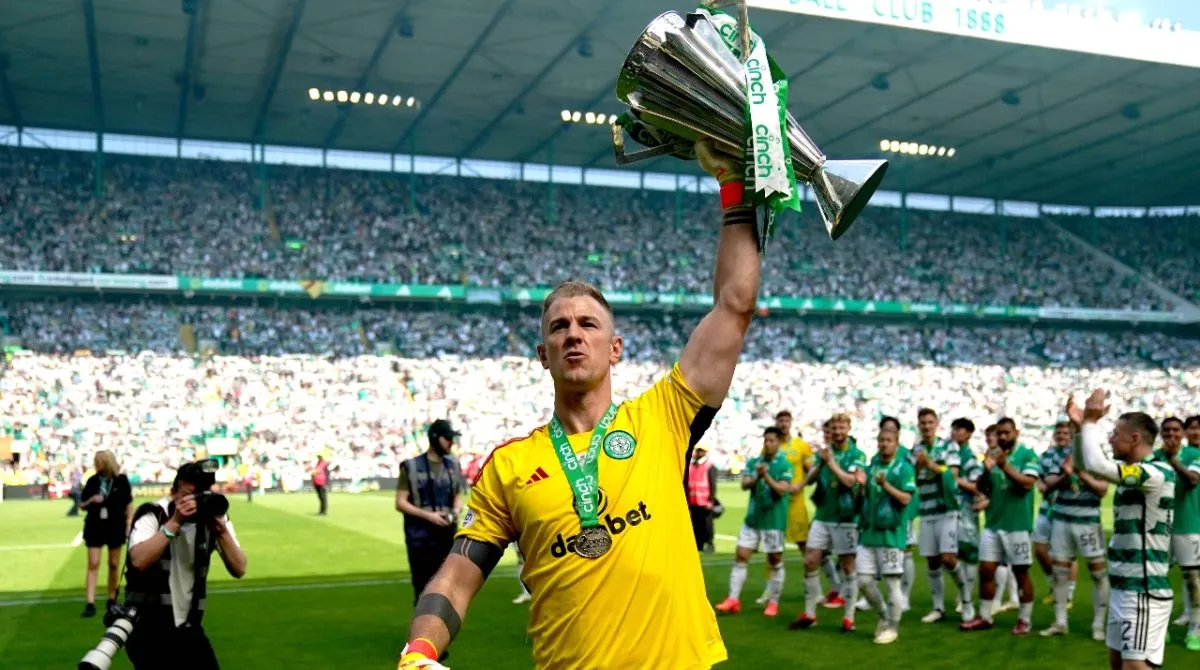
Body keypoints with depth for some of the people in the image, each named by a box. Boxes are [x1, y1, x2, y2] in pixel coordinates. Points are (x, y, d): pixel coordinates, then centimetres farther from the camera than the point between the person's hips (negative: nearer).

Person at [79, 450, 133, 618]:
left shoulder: (121, 480, -4)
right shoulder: (92, 481, 1)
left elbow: (129, 504, 1)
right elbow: (82, 506, 7)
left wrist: (129, 524, -6)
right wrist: (91, 500, -14)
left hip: (115, 527, -1)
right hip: (95, 527, 1)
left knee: (114, 564, 8)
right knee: (93, 564, -4)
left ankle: (112, 599, 22)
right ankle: (90, 603, -6)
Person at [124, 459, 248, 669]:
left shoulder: (213, 516, -1)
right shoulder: (152, 515, -12)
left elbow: (239, 570, -7)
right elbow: (139, 561, -30)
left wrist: (221, 531, -21)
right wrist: (175, 522, -28)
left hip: (188, 627, 4)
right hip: (146, 627, -4)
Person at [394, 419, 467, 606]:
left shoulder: (453, 466, 11)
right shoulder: (412, 466, -5)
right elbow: (400, 503, -6)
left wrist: (455, 511, -4)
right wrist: (428, 515, -17)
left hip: (448, 536, 4)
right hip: (420, 538, -4)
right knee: (423, 591, 2)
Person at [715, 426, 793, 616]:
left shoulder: (785, 465, -6)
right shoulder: (753, 462, 6)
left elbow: (782, 489, -17)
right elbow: (744, 484, -6)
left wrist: (766, 476, -30)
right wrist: (756, 477, -25)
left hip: (774, 520, -4)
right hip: (753, 518, 4)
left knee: (775, 561, 6)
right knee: (740, 556, 0)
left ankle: (773, 603, 17)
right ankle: (733, 599, 4)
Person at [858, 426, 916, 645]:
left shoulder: (903, 468, -5)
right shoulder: (872, 465, 13)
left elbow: (905, 498, -14)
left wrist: (885, 484, -25)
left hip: (891, 534, -6)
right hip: (869, 532, 6)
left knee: (892, 583, 0)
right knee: (864, 581, 6)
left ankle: (892, 627, 13)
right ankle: (883, 616, 27)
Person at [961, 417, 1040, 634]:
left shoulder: (1028, 455, -5)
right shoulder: (992, 455, 8)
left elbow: (1028, 483, -18)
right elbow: (981, 488, 8)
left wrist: (1005, 466, -26)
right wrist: (987, 470, -11)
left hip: (1017, 525, -5)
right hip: (992, 523, 5)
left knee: (1020, 572, 5)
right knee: (986, 570, 5)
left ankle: (1025, 620, 15)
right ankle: (984, 617, 14)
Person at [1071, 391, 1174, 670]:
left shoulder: (1156, 473, -18)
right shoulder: (1133, 471, 10)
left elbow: (1096, 466, -31)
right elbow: (1086, 464, 20)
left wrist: (1091, 421, -17)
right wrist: (1082, 424, 5)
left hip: (1144, 591, -10)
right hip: (1123, 587, 10)